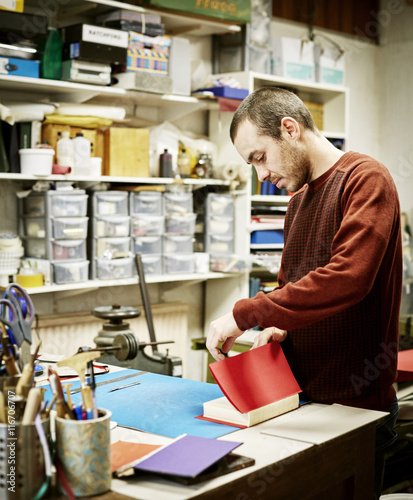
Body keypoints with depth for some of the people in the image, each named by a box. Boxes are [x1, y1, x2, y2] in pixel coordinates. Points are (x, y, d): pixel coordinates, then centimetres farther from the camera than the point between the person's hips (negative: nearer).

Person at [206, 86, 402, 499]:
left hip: (356, 407, -7)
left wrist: (244, 315, -24)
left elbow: (346, 278, -28)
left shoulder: (365, 179, -13)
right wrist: (278, 326, -1)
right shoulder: (298, 198, 15)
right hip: (299, 396, 8)